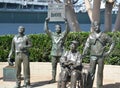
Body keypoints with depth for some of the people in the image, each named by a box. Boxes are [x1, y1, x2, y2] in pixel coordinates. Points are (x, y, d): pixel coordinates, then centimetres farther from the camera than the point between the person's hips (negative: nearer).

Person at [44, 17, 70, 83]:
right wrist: (46, 22, -5)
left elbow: (67, 30, -15)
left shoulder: (63, 34, 1)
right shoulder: (52, 34, 9)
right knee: (53, 67, 7)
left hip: (61, 53, -3)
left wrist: (66, 22, -27)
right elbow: (46, 30, 3)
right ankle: (53, 79, 15)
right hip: (54, 53, 3)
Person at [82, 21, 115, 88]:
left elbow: (112, 43, 10)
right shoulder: (91, 36, 3)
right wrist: (83, 55, -6)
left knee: (100, 73, 7)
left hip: (101, 57, 0)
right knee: (91, 72, -3)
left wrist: (109, 51, 1)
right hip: (93, 57, 0)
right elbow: (87, 46, 1)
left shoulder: (104, 36, 2)